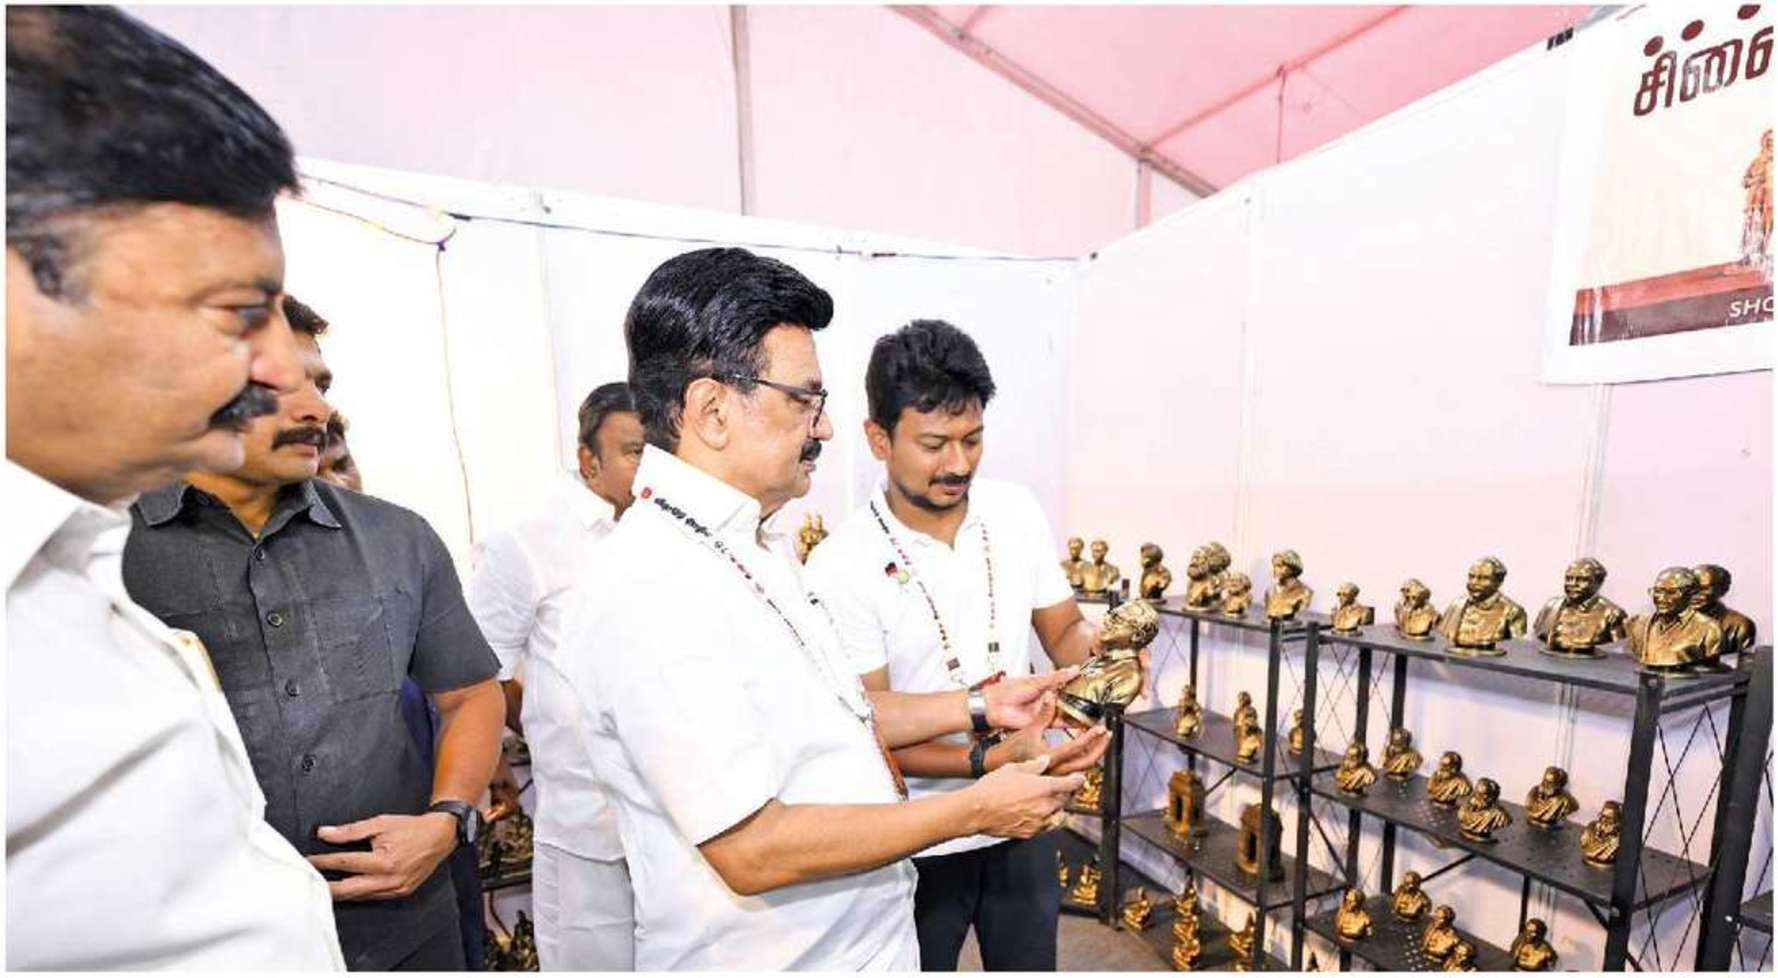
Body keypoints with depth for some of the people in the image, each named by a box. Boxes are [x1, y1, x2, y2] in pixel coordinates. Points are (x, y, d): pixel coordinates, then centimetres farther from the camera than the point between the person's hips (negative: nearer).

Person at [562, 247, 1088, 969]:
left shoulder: (757, 545, 1)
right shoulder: (652, 591, -28)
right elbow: (752, 849, -26)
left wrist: (980, 707, 3)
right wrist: (976, 809, -19)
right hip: (763, 956, -8)